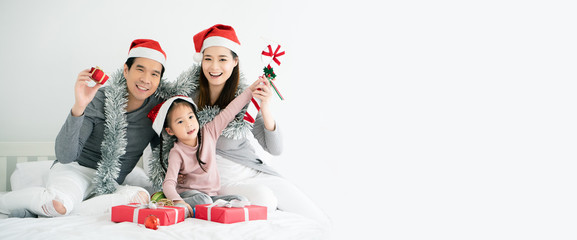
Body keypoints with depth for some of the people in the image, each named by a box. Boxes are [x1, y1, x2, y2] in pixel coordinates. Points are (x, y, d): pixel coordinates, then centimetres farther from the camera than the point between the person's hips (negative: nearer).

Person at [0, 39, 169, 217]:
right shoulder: (98, 100, -12)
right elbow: (65, 156, -20)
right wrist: (78, 107, -32)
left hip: (109, 186, 4)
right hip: (75, 169, -4)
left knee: (142, 196, -32)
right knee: (59, 202, -39)